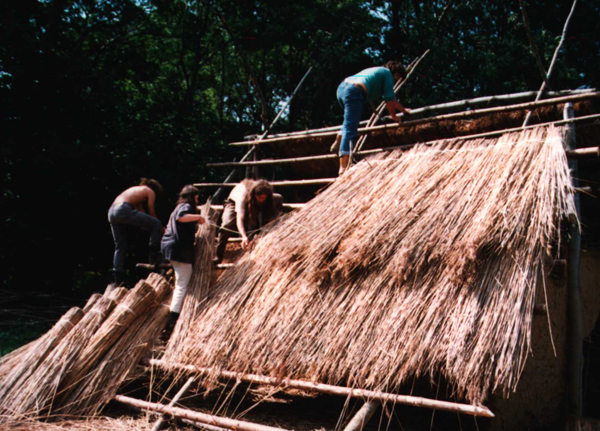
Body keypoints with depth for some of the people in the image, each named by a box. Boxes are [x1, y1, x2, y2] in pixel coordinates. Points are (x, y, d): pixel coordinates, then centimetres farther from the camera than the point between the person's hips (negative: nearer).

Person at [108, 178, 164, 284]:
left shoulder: (136, 189, 35)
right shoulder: (150, 191, 13)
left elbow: (140, 211, 33)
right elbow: (151, 213, 12)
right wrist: (161, 229, 25)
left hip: (112, 212, 9)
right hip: (123, 210, -9)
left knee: (120, 247, 15)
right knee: (156, 224, -1)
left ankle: (118, 281, 14)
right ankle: (154, 258, -2)